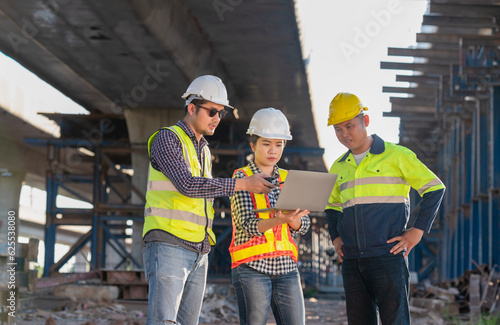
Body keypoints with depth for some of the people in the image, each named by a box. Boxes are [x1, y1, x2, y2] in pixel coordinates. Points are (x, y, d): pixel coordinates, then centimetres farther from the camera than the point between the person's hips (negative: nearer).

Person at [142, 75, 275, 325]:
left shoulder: (203, 151, 22)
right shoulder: (166, 139, -5)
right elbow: (186, 185, -19)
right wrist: (242, 184, -20)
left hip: (198, 253, 8)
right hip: (168, 246, -8)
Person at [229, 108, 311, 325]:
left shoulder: (288, 179, 15)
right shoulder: (242, 177, 1)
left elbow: (303, 225, 5)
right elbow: (248, 225, -12)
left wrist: (292, 219, -19)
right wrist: (277, 220, -31)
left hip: (286, 266, 4)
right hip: (251, 266, -4)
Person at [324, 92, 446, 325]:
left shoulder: (396, 156, 0)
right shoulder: (339, 167, 15)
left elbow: (435, 188, 3)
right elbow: (332, 206, 31)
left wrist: (417, 231, -5)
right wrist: (335, 238, 14)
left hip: (388, 256, -5)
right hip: (351, 260, 5)